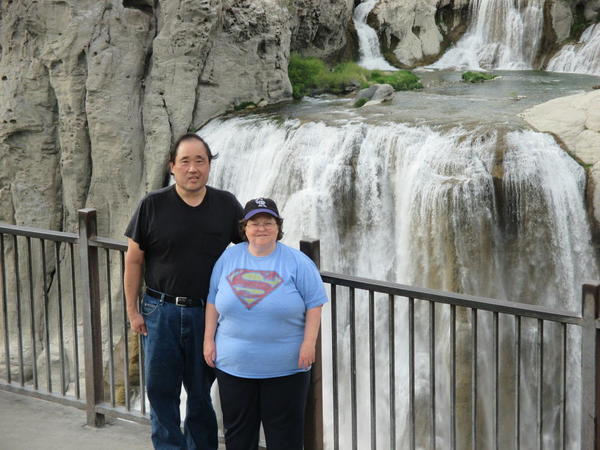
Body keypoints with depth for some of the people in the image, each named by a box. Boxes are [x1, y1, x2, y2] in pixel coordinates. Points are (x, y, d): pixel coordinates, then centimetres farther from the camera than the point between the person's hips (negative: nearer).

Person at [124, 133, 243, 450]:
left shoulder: (226, 205, -1)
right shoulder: (152, 206, -5)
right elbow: (134, 260, 0)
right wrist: (132, 311, -1)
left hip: (207, 313, 1)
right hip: (161, 313, -1)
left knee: (201, 391, 12)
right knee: (161, 391, 4)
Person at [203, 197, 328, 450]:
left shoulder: (297, 262, -4)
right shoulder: (228, 258, 4)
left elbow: (314, 305, -3)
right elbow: (213, 302, 10)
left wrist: (308, 344, -10)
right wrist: (209, 340, 5)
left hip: (285, 367, -2)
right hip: (234, 365, 3)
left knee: (285, 429, 4)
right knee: (238, 428, 11)